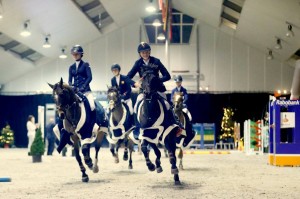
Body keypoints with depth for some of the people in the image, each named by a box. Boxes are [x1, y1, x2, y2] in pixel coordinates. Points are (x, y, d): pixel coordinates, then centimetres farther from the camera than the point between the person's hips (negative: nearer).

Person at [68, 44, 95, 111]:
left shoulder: (85, 65, 3)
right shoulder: (71, 67, 14)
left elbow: (89, 77, -7)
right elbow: (70, 80, 12)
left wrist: (83, 87, -18)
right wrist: (72, 87, -10)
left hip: (85, 90, -4)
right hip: (75, 91, 4)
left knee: (92, 106, -23)